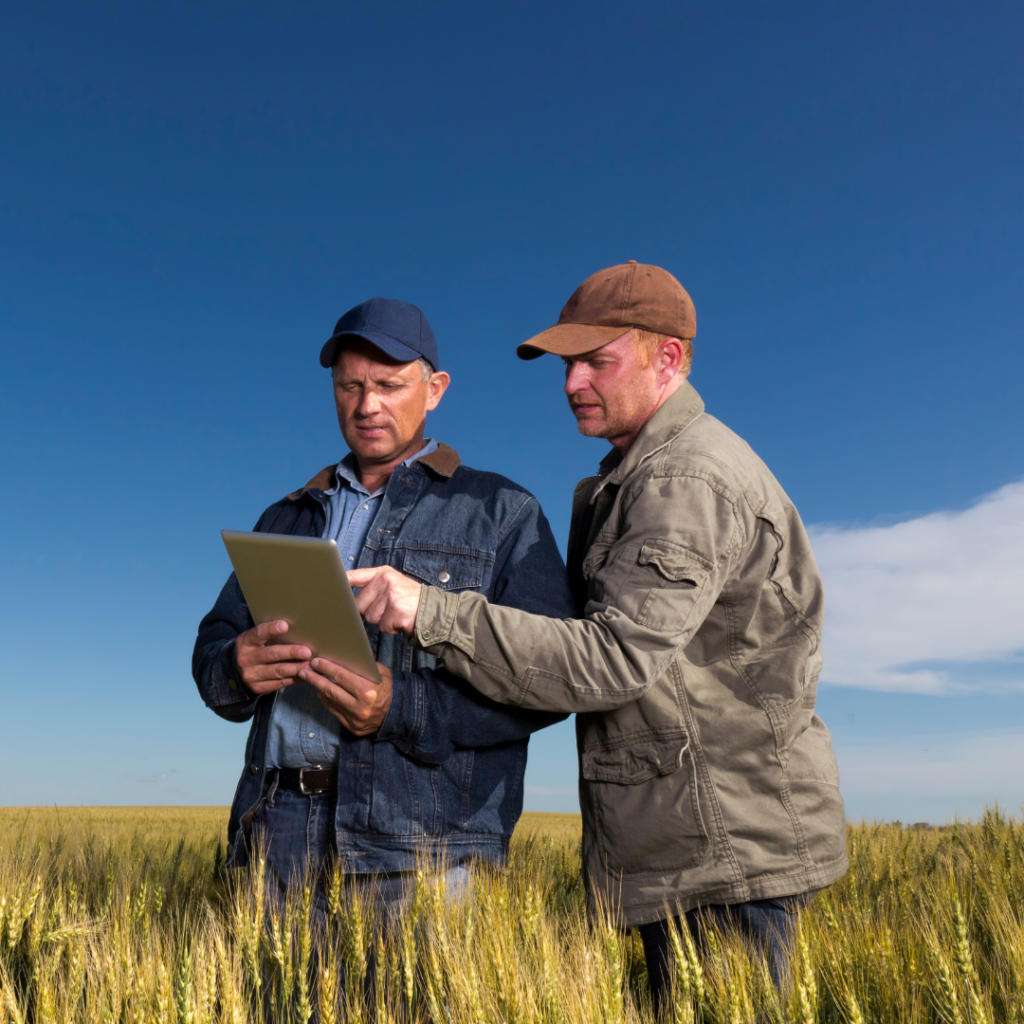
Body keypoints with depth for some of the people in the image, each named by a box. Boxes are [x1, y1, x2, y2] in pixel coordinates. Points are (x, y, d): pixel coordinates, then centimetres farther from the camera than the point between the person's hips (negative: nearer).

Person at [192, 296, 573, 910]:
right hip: (277, 829, 4)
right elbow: (213, 648, 16)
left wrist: (404, 708, -19)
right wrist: (238, 668, -9)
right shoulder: (287, 520, 20)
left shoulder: (502, 514, 4)